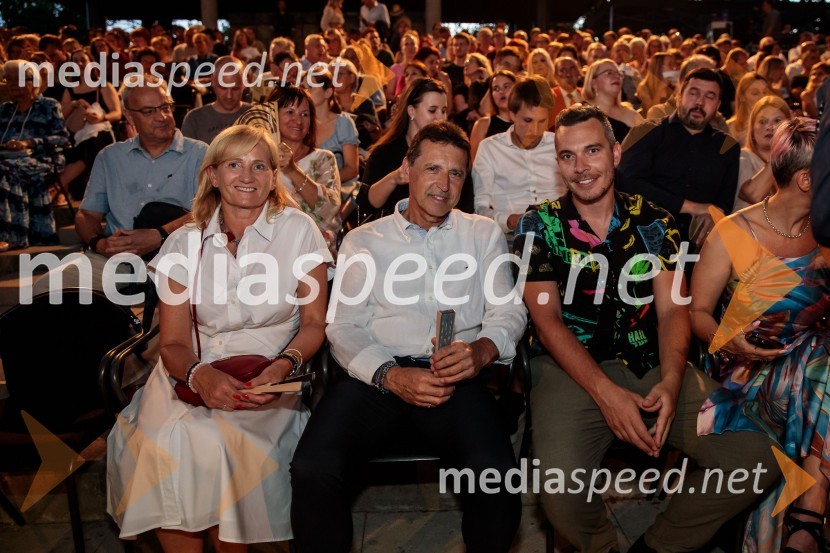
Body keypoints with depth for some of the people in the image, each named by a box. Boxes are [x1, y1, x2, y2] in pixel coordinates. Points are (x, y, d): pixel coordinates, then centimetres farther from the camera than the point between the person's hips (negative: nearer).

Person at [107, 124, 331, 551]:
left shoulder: (298, 230, 1)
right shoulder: (184, 244, 6)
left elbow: (313, 323, 3)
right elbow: (173, 343, 3)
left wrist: (284, 365, -17)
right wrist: (199, 374, -19)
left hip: (268, 377, -1)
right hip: (195, 374, 2)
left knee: (214, 443, -29)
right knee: (166, 440, -28)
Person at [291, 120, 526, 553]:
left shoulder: (483, 234, 17)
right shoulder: (363, 240, 14)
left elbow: (509, 310, 10)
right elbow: (343, 326, 6)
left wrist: (483, 348, -15)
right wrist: (391, 376, -13)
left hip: (456, 374, 0)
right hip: (378, 373, 0)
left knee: (496, 472, -29)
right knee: (312, 469, -26)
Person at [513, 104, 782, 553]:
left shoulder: (654, 222, 9)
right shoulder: (539, 226, 2)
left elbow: (672, 310, 4)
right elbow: (548, 320, -5)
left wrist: (671, 381, -16)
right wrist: (606, 393, -17)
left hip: (653, 368, 3)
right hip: (574, 369, -3)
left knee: (760, 459, -14)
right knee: (561, 492, -28)